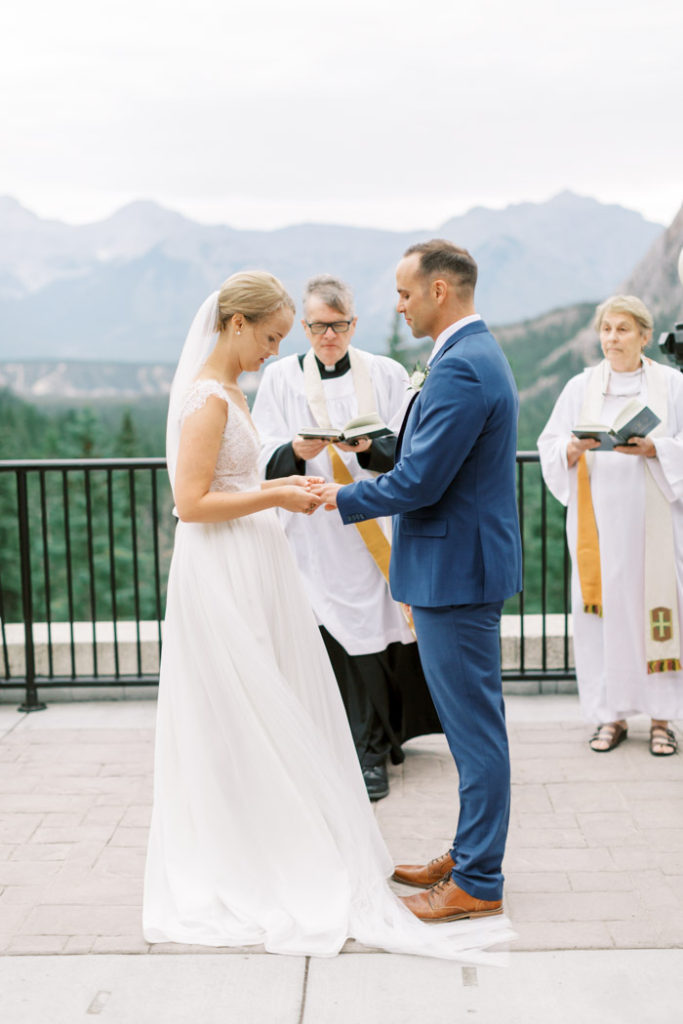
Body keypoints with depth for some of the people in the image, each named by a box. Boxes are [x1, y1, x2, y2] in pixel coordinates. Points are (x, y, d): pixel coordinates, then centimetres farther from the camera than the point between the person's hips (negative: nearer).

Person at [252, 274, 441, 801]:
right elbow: (266, 460, 1)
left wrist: (370, 446, -20)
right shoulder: (281, 377, 7)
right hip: (315, 535, 0)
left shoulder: (386, 374, 6)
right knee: (340, 638, -1)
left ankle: (375, 742, 20)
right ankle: (372, 747, 14)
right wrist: (296, 451, -21)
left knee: (382, 632, 1)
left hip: (377, 528, 0)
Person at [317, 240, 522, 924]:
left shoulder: (460, 367, -20)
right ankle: (468, 854, 32)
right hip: (465, 563, 11)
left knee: (474, 726, 0)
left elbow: (419, 482, -21)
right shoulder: (478, 354, 14)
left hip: (456, 569, -11)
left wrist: (343, 497, -8)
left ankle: (477, 882, 12)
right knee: (470, 721, 18)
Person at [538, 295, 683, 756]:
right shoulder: (581, 386, 10)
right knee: (602, 609, 0)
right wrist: (577, 448, -15)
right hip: (598, 519, 1)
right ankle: (612, 715, 11)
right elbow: (550, 448, 6)